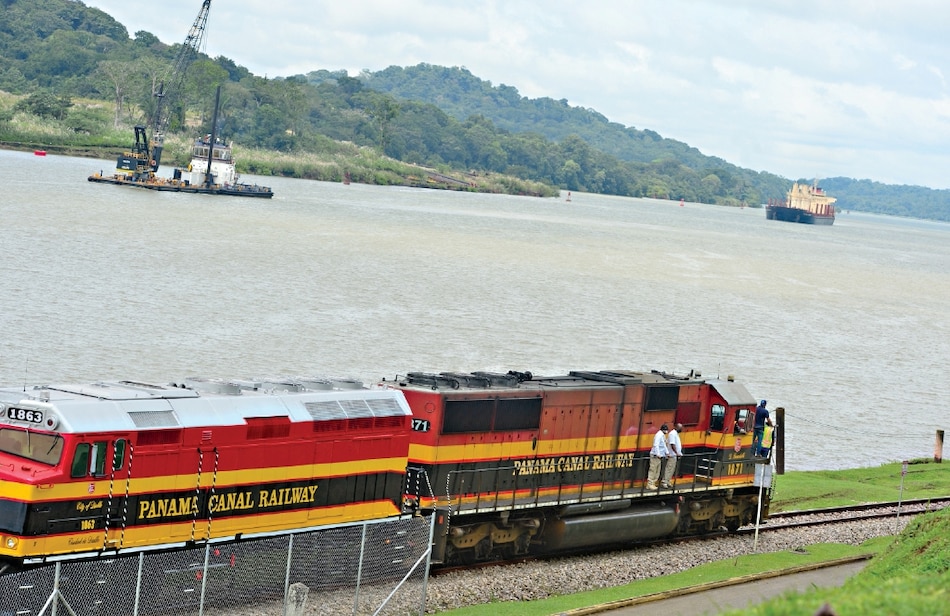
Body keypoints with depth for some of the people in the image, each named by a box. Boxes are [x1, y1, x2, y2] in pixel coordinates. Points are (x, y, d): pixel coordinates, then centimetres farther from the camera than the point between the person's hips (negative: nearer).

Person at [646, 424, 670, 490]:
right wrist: (658, 454, -25)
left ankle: (653, 484, 13)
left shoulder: (663, 435, 18)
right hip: (655, 456, -10)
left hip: (660, 456, 10)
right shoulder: (659, 435, -13)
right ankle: (649, 484, -8)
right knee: (653, 470, -9)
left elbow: (664, 445, 28)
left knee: (657, 472, 10)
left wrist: (667, 453, 23)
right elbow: (656, 445, -21)